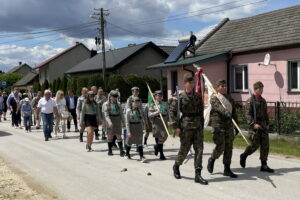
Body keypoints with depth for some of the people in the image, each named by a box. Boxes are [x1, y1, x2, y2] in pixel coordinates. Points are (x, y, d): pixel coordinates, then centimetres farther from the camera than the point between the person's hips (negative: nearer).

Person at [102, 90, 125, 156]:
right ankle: (110, 151, 14)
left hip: (117, 120, 2)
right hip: (110, 120, -2)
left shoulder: (118, 104, 9)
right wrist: (109, 122, -25)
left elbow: (121, 113, 11)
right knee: (110, 135, 4)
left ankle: (121, 151, -6)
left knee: (119, 135, -3)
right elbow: (106, 114, -12)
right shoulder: (106, 104, -3)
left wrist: (123, 121, 2)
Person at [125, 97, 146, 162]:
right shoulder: (128, 111, -8)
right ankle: (127, 154, 34)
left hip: (138, 127, 3)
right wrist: (128, 131, -15)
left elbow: (142, 120, 12)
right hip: (131, 127, -3)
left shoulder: (139, 110, 5)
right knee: (129, 142, 12)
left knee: (139, 142, -5)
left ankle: (141, 157, -10)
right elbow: (127, 122, -10)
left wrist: (142, 129, 10)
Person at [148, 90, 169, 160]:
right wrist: (156, 113, -27)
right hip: (157, 123, -4)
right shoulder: (153, 105, -2)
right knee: (160, 138, -3)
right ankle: (161, 155, 5)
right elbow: (150, 115, -12)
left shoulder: (165, 104, 11)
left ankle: (157, 146, 39)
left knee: (165, 137, 8)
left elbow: (168, 113, 17)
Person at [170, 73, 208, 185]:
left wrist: (201, 125, 13)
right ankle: (176, 167, 33)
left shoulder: (198, 97, 9)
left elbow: (201, 112, 15)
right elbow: (172, 112, -5)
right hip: (186, 127, -4)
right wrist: (176, 126, -10)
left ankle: (198, 175, 3)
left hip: (198, 127, 4)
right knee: (184, 150, 6)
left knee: (199, 149, -2)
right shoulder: (180, 97, -5)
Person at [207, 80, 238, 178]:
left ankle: (227, 169, 13)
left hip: (229, 125, 6)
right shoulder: (214, 98, -2)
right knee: (220, 146, -9)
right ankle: (212, 159, 21)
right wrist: (226, 112, -41)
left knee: (229, 147, 5)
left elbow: (234, 113, 20)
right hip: (218, 125, -6)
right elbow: (218, 107, -23)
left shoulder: (230, 99, 17)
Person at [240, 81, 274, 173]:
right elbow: (248, 115, -14)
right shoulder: (250, 101, -7)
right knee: (255, 145, -4)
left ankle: (264, 165, 8)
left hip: (263, 126, 7)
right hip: (254, 126, -6)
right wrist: (254, 124, -24)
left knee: (265, 145, 2)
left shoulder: (263, 100, 15)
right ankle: (243, 156, 22)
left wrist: (267, 124, 18)